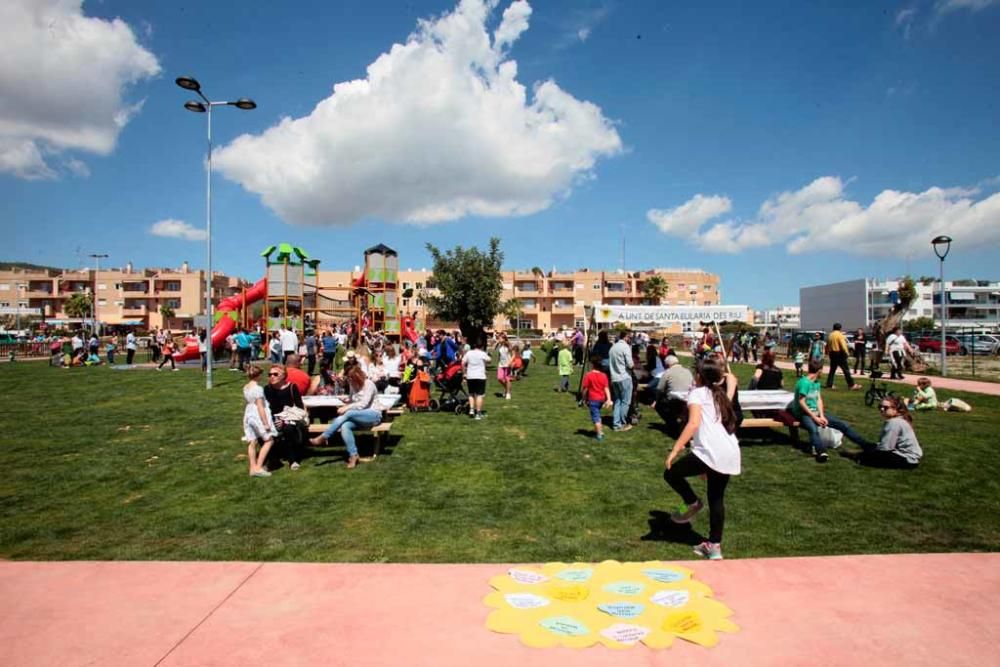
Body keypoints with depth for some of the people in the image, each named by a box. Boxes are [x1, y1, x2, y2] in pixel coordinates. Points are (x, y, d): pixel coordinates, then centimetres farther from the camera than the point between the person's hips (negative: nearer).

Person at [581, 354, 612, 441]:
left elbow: (585, 389, -9)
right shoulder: (603, 375, -1)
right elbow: (606, 388, -6)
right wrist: (609, 399, -8)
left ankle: (599, 434, -2)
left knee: (595, 417, -1)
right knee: (598, 415, 24)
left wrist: (585, 399, 5)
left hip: (593, 399, -5)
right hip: (602, 399, 5)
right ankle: (600, 430, 31)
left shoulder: (588, 376, -12)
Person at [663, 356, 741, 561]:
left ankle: (693, 503, 17)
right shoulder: (720, 396, 26)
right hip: (731, 454, 9)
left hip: (711, 452, -8)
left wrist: (675, 449, -15)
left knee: (671, 473, 5)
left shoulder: (697, 393, 3)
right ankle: (714, 546, 20)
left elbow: (694, 423, -14)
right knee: (717, 499, 17)